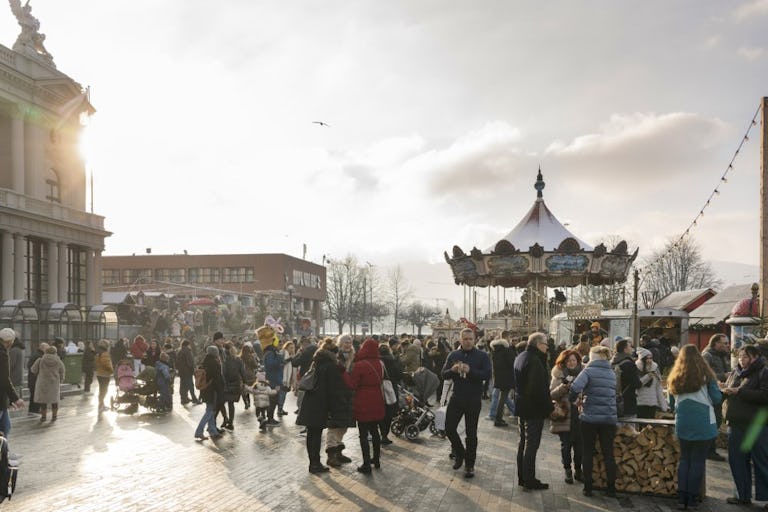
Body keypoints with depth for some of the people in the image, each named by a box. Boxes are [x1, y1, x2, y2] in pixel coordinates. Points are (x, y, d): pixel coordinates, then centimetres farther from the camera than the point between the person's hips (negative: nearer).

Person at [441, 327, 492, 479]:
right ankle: (459, 453, 30)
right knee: (449, 428, 4)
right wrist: (452, 370, -19)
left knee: (471, 434, 5)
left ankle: (469, 465, 18)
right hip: (456, 397, 3)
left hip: (473, 400, -3)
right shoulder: (453, 355, 5)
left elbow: (487, 374, -16)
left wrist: (470, 371, -29)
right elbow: (444, 375, 2)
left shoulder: (482, 356, -5)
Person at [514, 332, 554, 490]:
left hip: (521, 407, 10)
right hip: (534, 409, -10)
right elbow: (539, 389, -25)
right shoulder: (534, 361, -21)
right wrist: (550, 407, -16)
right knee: (531, 445, -2)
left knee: (524, 442, 17)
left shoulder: (520, 358, 10)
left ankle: (522, 477, 24)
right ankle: (529, 481, 4)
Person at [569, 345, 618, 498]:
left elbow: (574, 388, -21)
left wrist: (574, 400, 0)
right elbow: (612, 394, 16)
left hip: (590, 418, -4)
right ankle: (611, 489, 12)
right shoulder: (612, 373, 10)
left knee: (588, 454, 8)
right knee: (608, 454, 10)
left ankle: (588, 488, 12)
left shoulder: (589, 371, -7)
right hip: (609, 418, 4)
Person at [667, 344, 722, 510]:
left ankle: (681, 497, 11)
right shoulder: (705, 375, -7)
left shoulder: (675, 377, 4)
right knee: (698, 460, 5)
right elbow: (717, 398, -2)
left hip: (683, 424, 3)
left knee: (684, 459, 13)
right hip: (704, 424, -3)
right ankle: (692, 498, 8)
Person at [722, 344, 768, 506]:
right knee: (737, 461, 11)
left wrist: (740, 392, -19)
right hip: (736, 424, 7)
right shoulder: (735, 373, 14)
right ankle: (743, 495, 22)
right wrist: (725, 391, 0)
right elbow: (726, 389, 24)